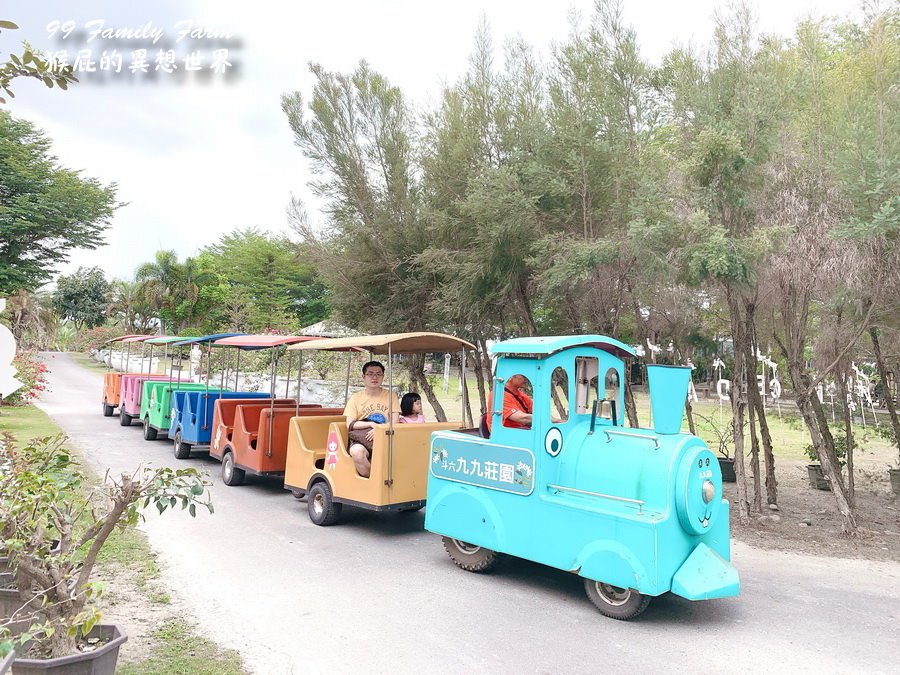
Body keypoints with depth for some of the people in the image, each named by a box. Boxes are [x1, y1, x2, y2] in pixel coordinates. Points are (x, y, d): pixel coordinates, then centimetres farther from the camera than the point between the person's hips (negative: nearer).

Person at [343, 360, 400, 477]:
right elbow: (350, 425, 1)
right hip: (361, 441, -1)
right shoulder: (356, 398, 10)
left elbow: (394, 423, 2)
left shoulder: (390, 396, 13)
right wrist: (371, 424, -11)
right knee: (357, 452, -36)